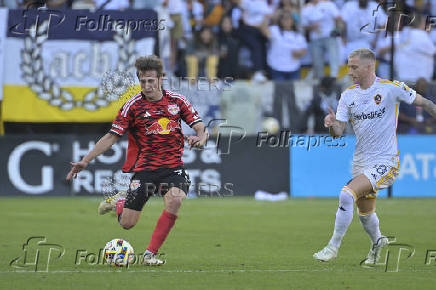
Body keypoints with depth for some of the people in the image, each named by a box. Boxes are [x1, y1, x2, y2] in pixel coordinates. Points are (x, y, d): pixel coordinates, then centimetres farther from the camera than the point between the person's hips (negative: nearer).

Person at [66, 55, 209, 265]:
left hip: (173, 166, 1)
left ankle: (151, 253, -17)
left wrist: (200, 138, -19)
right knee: (127, 223, -3)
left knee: (175, 200, -30)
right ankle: (118, 201, 36)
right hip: (144, 168, -1)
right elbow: (112, 137, -2)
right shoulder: (133, 105, -3)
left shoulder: (176, 100, 3)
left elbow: (200, 128, 5)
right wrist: (85, 161, -8)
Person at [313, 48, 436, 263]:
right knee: (365, 214, 15)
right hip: (361, 162, 6)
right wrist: (332, 125, -20)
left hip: (385, 162, -6)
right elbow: (338, 132, 1)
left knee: (347, 195, -23)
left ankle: (333, 246, -13)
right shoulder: (348, 95, 4)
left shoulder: (391, 88, -10)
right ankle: (377, 242, 45)